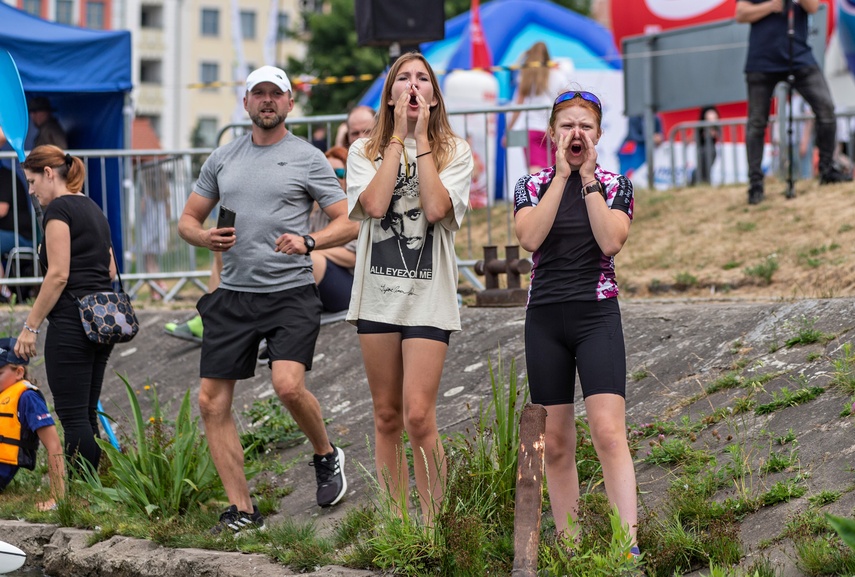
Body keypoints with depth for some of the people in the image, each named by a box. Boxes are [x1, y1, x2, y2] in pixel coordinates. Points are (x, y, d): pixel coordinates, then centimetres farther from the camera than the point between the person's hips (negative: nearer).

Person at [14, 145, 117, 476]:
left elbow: (58, 275, -15)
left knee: (72, 415, -7)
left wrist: (31, 326, -13)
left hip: (71, 321, -9)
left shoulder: (58, 209, -9)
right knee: (87, 413, 11)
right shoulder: (94, 209, 17)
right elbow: (110, 270, 18)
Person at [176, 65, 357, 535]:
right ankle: (242, 510, 9)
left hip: (290, 292, -5)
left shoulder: (308, 158, 1)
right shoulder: (221, 159, 14)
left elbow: (348, 222, 0)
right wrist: (205, 237, -5)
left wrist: (307, 241, -19)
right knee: (211, 402, -1)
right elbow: (188, 219, 18)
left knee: (288, 385, -24)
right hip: (233, 295, 5)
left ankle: (327, 456, 7)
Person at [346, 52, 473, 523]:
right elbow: (374, 205, -12)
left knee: (418, 416, -12)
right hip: (377, 292, 2)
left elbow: (436, 208, -14)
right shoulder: (365, 150, 8)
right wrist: (398, 136, -7)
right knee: (387, 417, 7)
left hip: (428, 295, -2)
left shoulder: (453, 151, 4)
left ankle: (432, 522, -5)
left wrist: (422, 138, -8)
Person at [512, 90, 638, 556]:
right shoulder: (532, 186, 6)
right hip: (545, 319, 2)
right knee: (557, 441, 5)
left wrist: (588, 177, -9)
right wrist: (562, 174, -11)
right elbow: (530, 238, -13)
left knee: (608, 431, -16)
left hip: (597, 316, -2)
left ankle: (629, 549, -23)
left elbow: (611, 241, -13)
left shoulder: (615, 185, 5)